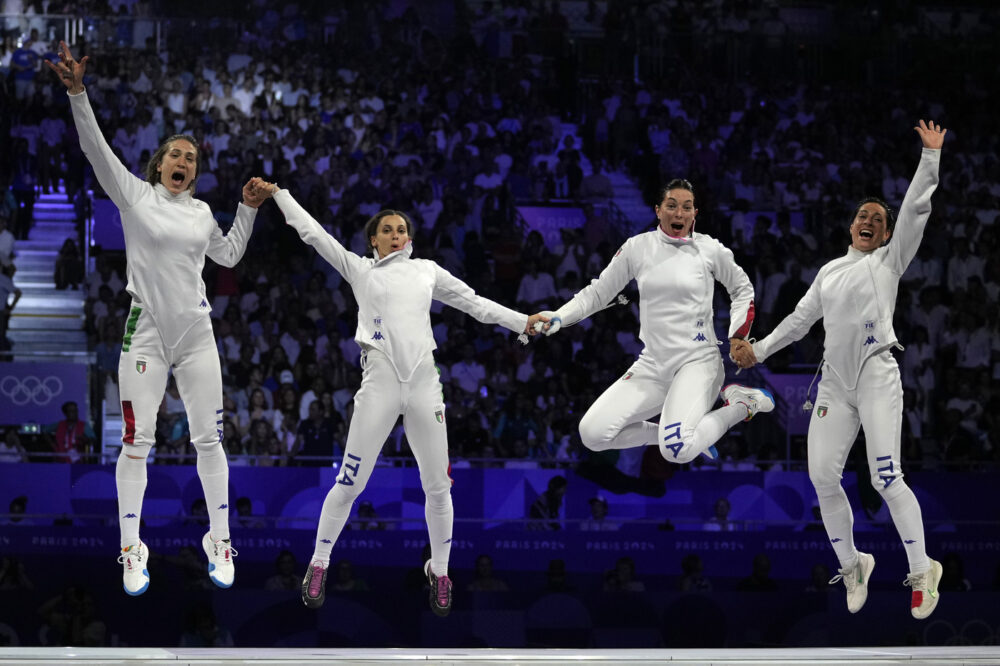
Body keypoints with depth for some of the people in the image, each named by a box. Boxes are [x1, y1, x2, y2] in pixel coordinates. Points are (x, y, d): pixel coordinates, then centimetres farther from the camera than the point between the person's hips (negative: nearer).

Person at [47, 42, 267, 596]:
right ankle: (131, 550, 4)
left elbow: (228, 255, 28)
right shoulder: (135, 195, 1)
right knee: (137, 441, -4)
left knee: (209, 438, 3)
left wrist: (248, 210, 16)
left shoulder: (201, 212, 12)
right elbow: (95, 149, -11)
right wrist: (77, 93, -22)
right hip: (146, 333, -3)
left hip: (195, 334, 4)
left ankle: (219, 542, 13)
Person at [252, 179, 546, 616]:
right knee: (350, 484, -3)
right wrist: (277, 194, 8)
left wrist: (521, 322, 15)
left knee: (438, 486, 3)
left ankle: (439, 571, 21)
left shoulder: (426, 270, 17)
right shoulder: (360, 269, 12)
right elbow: (313, 233, 11)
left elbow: (473, 302, 20)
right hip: (380, 384, -2)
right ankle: (319, 565, 13)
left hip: (424, 383, 2)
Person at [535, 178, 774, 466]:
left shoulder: (710, 249, -3)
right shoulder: (637, 248, 2)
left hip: (696, 361, -4)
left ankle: (742, 404, -2)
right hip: (651, 365, 4)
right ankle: (684, 433, 8)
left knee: (676, 451, -30)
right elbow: (596, 293, 11)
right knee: (593, 433, -12)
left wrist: (737, 337, 0)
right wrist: (558, 318, -5)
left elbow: (742, 290, 14)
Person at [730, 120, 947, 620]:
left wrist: (930, 156, -8)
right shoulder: (830, 271, 22)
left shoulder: (889, 261, 8)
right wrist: (760, 350, 24)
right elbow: (800, 319, 28)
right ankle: (852, 565, 14)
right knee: (822, 476, -3)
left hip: (877, 377, -5)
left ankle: (922, 571, -8)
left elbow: (915, 210, -2)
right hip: (834, 384, 5)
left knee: (886, 477, -15)